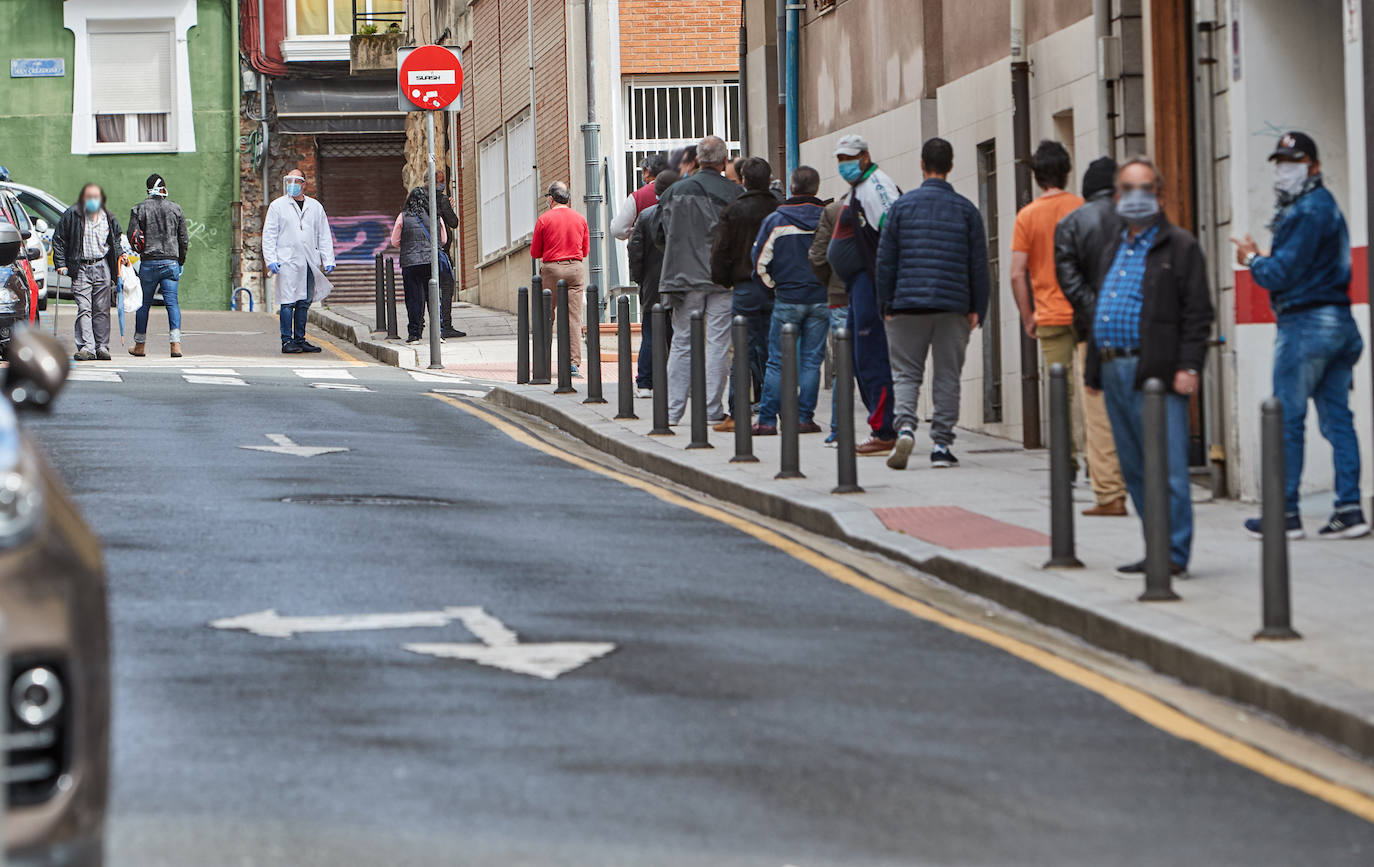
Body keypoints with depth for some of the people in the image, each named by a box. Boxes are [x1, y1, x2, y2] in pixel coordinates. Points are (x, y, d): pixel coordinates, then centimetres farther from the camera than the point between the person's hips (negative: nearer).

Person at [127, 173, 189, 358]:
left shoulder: (139, 209, 0)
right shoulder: (175, 209, 4)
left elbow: (132, 236, -3)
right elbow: (184, 238, 6)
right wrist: (180, 261, 17)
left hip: (148, 263, 0)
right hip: (170, 262, 0)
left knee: (144, 303, 10)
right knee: (172, 302, -3)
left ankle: (140, 345, 17)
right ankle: (175, 342, -16)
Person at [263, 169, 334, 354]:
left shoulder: (315, 207, 14)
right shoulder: (278, 206, 5)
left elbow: (324, 235, 15)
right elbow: (269, 235, 3)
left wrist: (328, 260, 6)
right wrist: (271, 260, -7)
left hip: (309, 261, 4)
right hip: (287, 262, -4)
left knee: (304, 302, 6)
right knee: (288, 302, -9)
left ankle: (300, 339, 13)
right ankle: (287, 341, -7)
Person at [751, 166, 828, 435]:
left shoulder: (775, 221, -3)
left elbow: (760, 262, -2)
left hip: (788, 300, -1)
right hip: (821, 299, 1)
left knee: (778, 362, 3)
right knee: (811, 360, 6)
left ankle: (767, 420, 1)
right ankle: (804, 418, 4)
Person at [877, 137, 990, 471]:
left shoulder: (902, 206, 2)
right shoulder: (966, 209, 4)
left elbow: (886, 259, 3)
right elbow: (979, 265, 4)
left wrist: (886, 304, 9)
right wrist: (977, 309, 10)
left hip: (909, 304, 0)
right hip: (953, 306, 0)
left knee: (905, 373, 5)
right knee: (947, 378, 6)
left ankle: (905, 426, -19)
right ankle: (941, 446, 3)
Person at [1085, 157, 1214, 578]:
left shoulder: (1179, 247, -1)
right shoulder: (1113, 252, 22)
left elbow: (1197, 314, -7)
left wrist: (1188, 367, -16)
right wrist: (1093, 369, 20)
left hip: (1156, 373, -8)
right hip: (1115, 373, 8)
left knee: (1167, 470, -9)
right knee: (1135, 472, 9)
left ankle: (1174, 555, -7)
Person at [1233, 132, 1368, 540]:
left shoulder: (1306, 211, -13)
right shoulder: (1327, 206, 19)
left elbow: (1281, 274, -15)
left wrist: (1253, 259, 3)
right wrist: (1261, 260, 11)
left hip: (1305, 324, -10)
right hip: (1338, 321, 10)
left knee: (1287, 419, -4)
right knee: (1337, 417, 5)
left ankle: (1285, 513, -2)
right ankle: (1349, 509, 0)